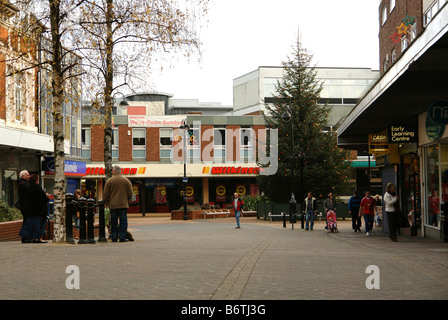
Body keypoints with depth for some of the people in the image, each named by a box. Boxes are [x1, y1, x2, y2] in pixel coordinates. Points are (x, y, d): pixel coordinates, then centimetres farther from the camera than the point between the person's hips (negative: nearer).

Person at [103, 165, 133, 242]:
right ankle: (122, 237, -4)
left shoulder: (109, 181, -2)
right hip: (123, 204, 0)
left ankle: (114, 238, 9)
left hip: (113, 205, 0)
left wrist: (106, 202, 15)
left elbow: (105, 194, 1)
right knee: (123, 221, 2)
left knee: (114, 222, 8)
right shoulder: (126, 180, 2)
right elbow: (130, 193, 4)